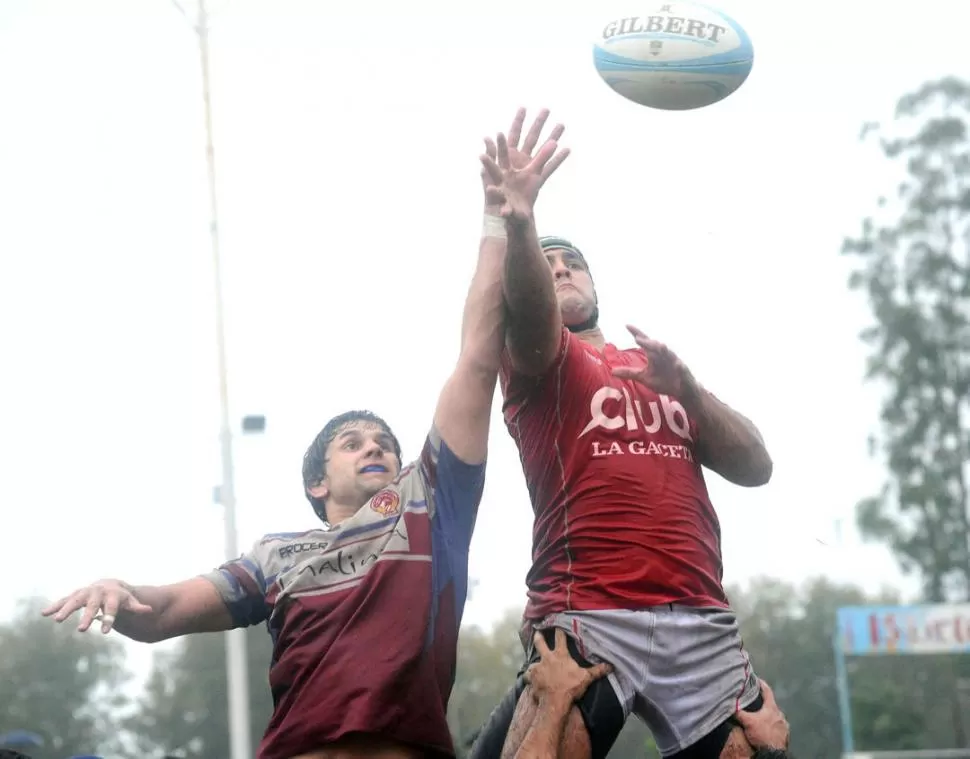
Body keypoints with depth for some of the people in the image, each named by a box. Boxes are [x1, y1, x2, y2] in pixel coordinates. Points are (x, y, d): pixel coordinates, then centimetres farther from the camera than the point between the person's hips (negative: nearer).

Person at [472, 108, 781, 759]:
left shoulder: (659, 368, 26)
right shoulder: (539, 358, 13)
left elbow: (755, 467, 16)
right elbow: (526, 307, -13)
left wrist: (685, 387, 0)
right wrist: (520, 223, -34)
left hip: (702, 623, 4)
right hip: (588, 618, -4)